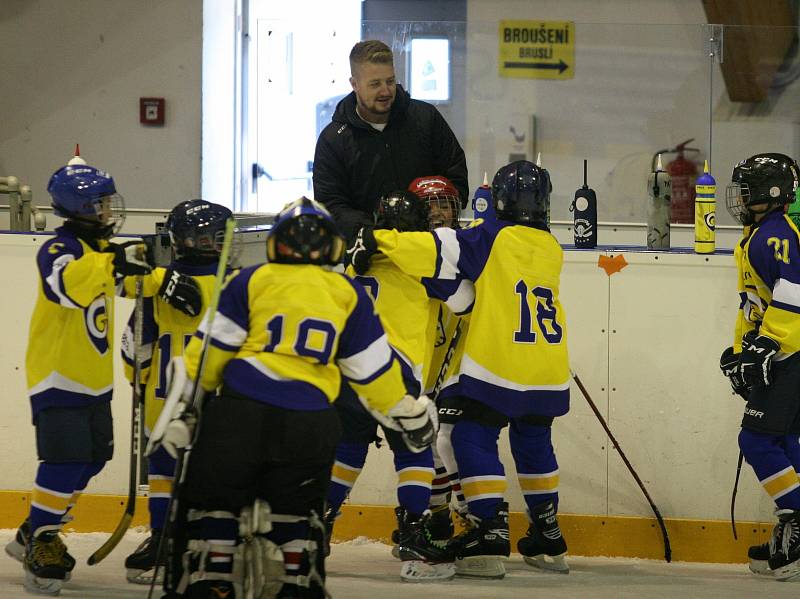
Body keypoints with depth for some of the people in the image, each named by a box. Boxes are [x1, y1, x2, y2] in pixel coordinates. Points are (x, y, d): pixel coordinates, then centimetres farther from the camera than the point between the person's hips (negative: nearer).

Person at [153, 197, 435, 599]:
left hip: (241, 413, -2)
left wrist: (186, 403, 9)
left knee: (215, 498, 9)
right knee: (296, 507, 18)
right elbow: (372, 369, 14)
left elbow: (212, 347, 3)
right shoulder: (348, 294, 11)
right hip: (310, 423, 2)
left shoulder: (252, 281, 6)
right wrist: (410, 415, 26)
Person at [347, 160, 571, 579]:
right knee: (533, 442, 21)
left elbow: (438, 250, -17)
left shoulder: (492, 239, -8)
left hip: (499, 366, -6)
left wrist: (377, 242, -15)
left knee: (473, 437, 1)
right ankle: (547, 539, 26)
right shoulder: (551, 249, 10)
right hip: (548, 373, 6)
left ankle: (491, 532, -11)